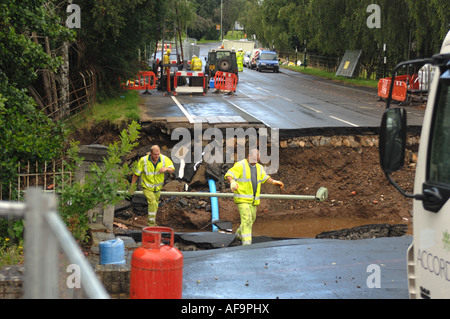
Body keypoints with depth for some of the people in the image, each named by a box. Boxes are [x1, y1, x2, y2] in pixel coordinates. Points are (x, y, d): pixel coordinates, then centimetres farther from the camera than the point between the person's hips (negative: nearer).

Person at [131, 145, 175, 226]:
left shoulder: (164, 159, -17)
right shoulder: (143, 160, -23)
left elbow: (172, 170, -13)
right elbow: (136, 174, -12)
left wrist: (166, 169, -37)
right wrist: (132, 187, -6)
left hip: (157, 188, 4)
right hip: (147, 187, -4)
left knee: (155, 204, 22)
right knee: (152, 203, -22)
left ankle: (151, 220, 46)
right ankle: (151, 223, -13)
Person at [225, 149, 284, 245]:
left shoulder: (259, 167, 9)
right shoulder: (240, 165, -12)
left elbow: (265, 178, 25)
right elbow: (229, 175, -20)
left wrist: (275, 182, 11)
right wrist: (232, 182, -41)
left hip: (254, 200, 7)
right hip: (242, 199, -7)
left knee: (252, 218, 21)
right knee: (246, 220, -16)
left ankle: (240, 233, 48)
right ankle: (246, 243, -17)